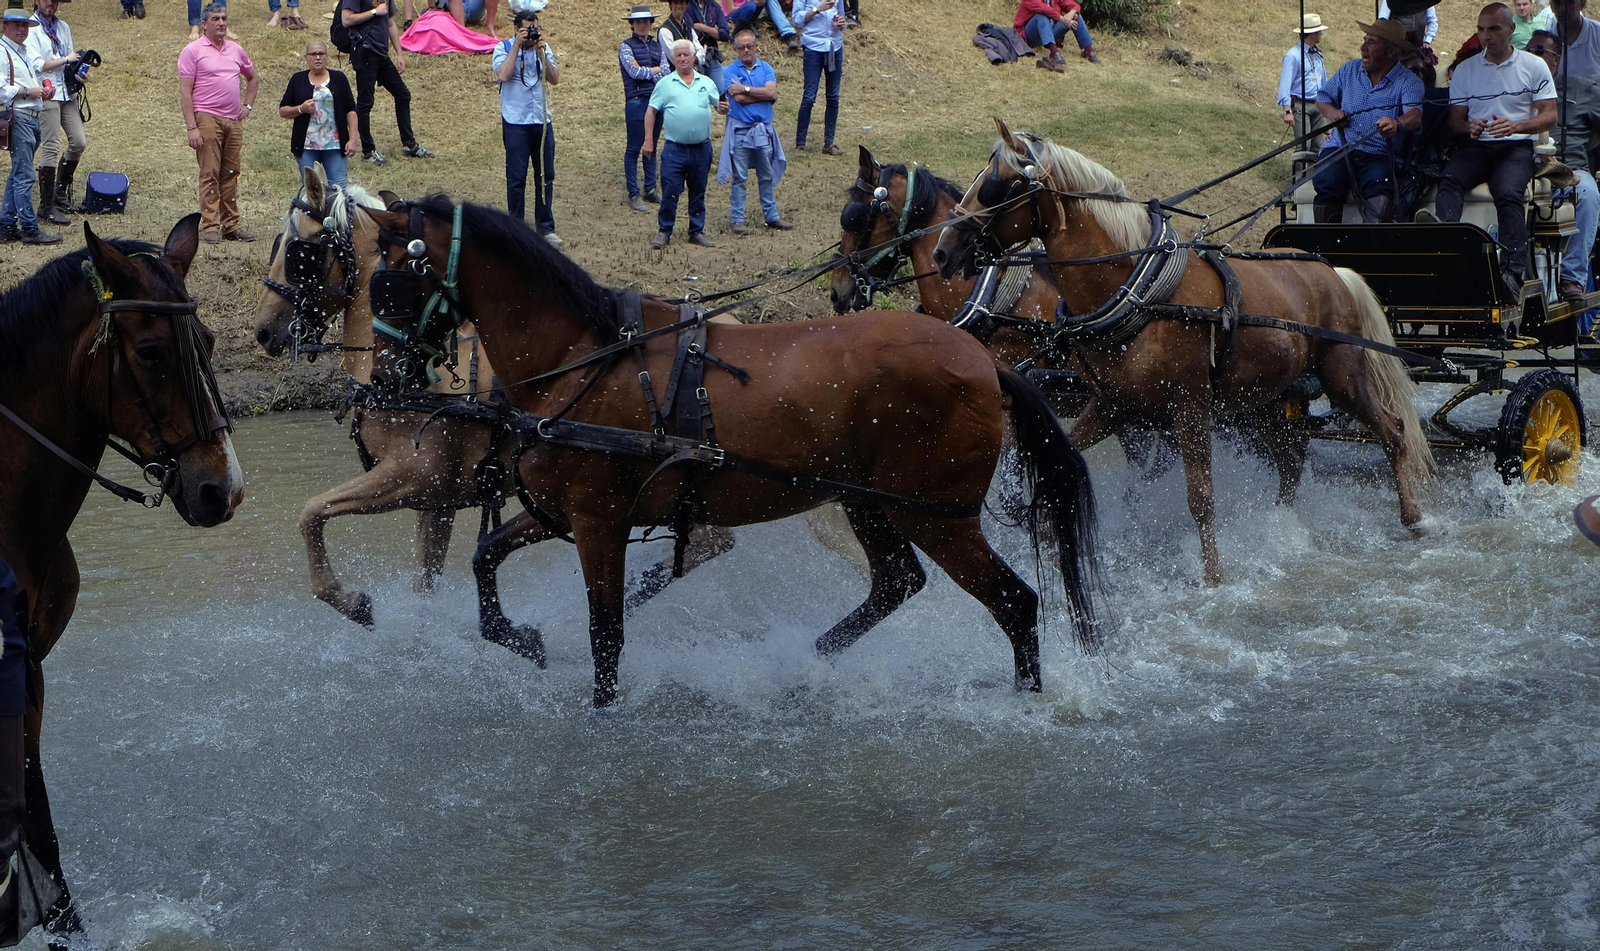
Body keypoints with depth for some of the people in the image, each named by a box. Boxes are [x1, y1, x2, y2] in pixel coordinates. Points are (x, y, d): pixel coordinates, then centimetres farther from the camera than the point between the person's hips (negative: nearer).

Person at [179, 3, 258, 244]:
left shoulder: (236, 50, 15)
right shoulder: (193, 51, -2)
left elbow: (253, 78, 32)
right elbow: (185, 92, -6)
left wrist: (247, 105, 18)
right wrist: (192, 127, -14)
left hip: (233, 121, 5)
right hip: (207, 118, -5)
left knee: (231, 174, 8)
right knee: (210, 174, -8)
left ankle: (231, 225, 12)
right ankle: (209, 227, -7)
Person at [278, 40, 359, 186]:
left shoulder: (338, 78, 8)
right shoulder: (298, 80, 8)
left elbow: (350, 110, 6)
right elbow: (282, 110, 9)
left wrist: (353, 139, -3)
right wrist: (301, 109, -10)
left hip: (335, 145, -1)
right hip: (306, 146, 1)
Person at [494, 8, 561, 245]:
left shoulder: (543, 48, 7)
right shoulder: (503, 48, -2)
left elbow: (555, 79, -3)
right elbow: (503, 75, -21)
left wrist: (541, 53, -14)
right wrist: (518, 45, -18)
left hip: (542, 121, 4)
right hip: (516, 123, -4)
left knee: (546, 175, 7)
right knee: (516, 178, 0)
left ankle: (545, 227, 15)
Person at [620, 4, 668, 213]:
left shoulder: (656, 47, 14)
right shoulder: (626, 46, -1)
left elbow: (667, 73, 2)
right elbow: (635, 72, -14)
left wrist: (645, 71, -9)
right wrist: (657, 70, -2)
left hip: (656, 102, 5)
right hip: (636, 103, -5)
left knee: (651, 147, 12)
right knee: (634, 149, -2)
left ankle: (650, 190, 20)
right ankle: (633, 194, 1)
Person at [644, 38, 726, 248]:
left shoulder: (706, 83, 11)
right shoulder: (665, 83, 5)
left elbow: (718, 105, 16)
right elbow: (651, 111, 5)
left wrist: (723, 108, -10)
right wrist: (649, 140, -1)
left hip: (701, 149, 2)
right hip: (675, 149, -2)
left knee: (698, 192, 9)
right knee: (670, 191, -6)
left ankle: (697, 232, 17)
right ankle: (664, 231, 4)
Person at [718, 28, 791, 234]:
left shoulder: (766, 68, 7)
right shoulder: (730, 71, -3)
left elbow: (772, 93, -9)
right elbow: (739, 98, -16)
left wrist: (746, 89, -12)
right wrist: (762, 93, -7)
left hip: (763, 130, 3)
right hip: (740, 130, -3)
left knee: (767, 176, 11)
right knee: (739, 177, 1)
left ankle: (772, 216, 20)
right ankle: (738, 220, 6)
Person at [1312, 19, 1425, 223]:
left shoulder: (1409, 83, 2)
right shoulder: (1350, 70, 18)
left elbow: (1414, 116, -16)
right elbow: (1322, 98, 24)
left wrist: (1397, 124, -41)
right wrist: (1331, 111, -2)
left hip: (1379, 157, -3)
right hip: (1339, 151, 3)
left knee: (1379, 189, -35)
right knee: (1327, 185, -29)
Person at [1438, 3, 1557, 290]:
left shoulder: (1534, 66, 8)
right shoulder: (1465, 69, 16)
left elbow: (1550, 117, 2)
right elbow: (1455, 119, 14)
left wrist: (1515, 126, -17)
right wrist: (1469, 127, -11)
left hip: (1517, 147, -2)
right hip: (1476, 147, 2)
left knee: (1509, 193, -33)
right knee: (1450, 180, -31)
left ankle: (1513, 271, -42)